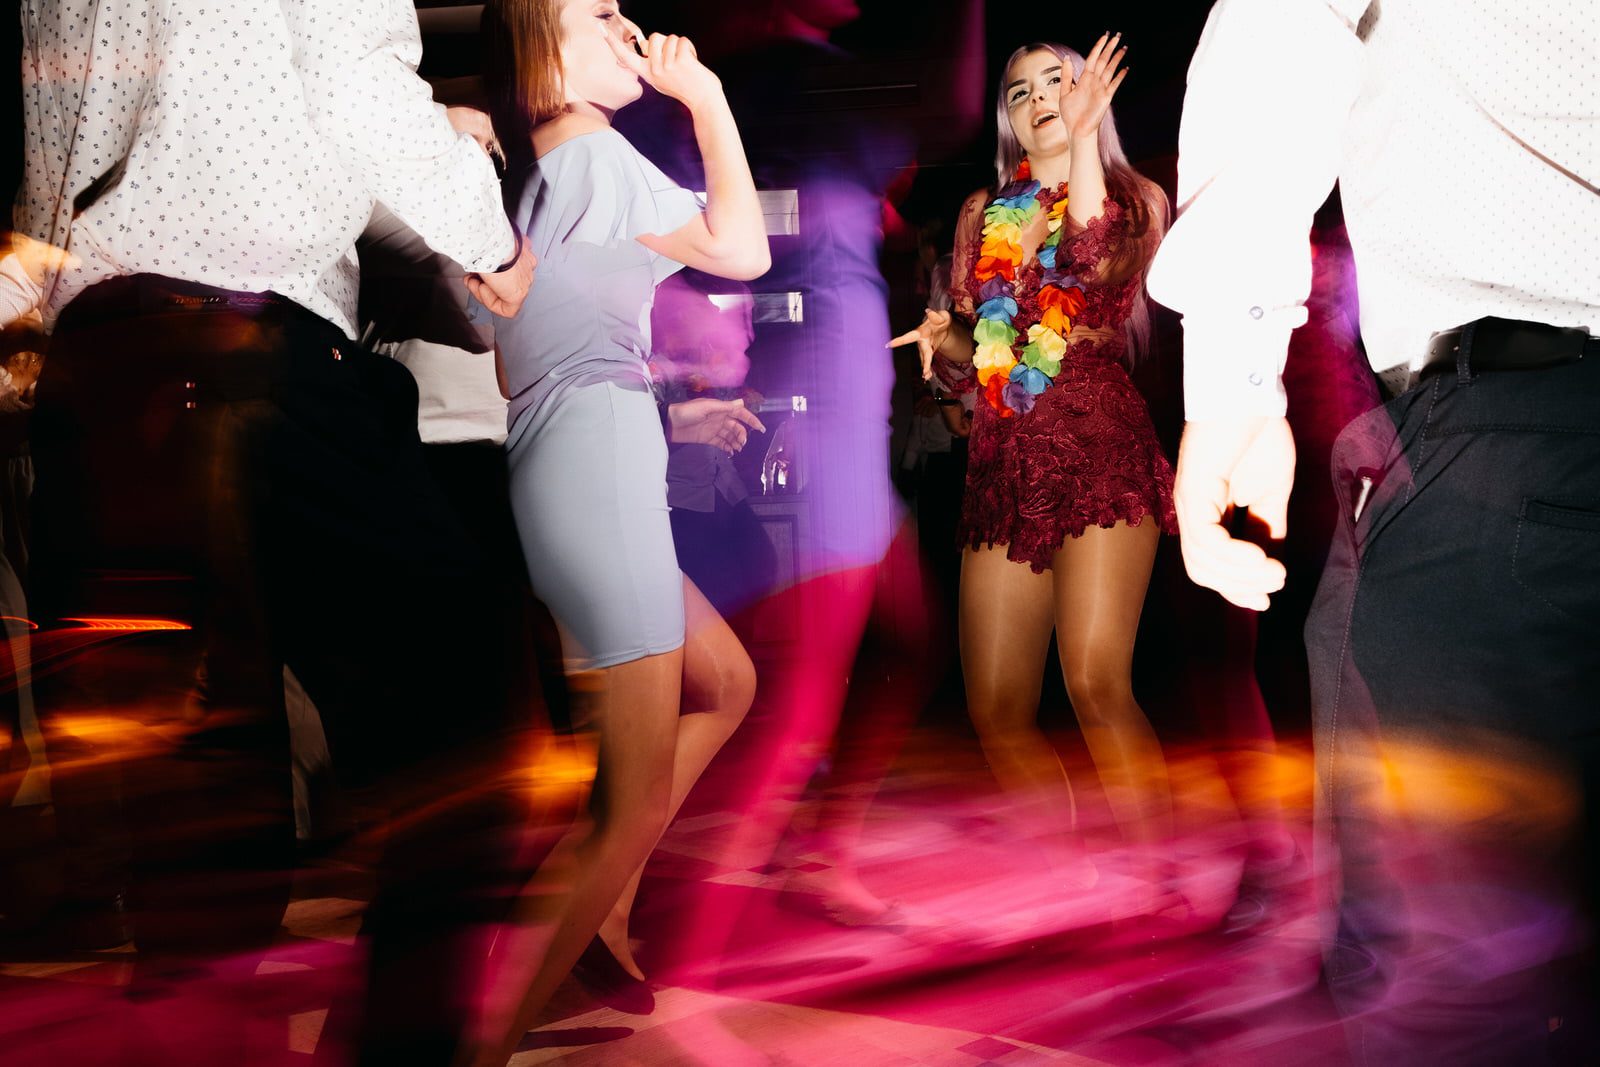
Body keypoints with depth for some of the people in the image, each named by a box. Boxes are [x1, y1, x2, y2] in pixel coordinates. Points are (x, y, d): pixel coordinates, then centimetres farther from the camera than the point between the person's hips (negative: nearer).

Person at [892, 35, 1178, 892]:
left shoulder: (1135, 198, 9)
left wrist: (1083, 139, -15)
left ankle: (1164, 890, -13)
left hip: (1099, 444, -4)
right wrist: (942, 338, -1)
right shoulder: (984, 213, 19)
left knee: (1095, 680, -23)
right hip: (1003, 460, 4)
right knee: (997, 716, -1)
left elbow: (1101, 276, -14)